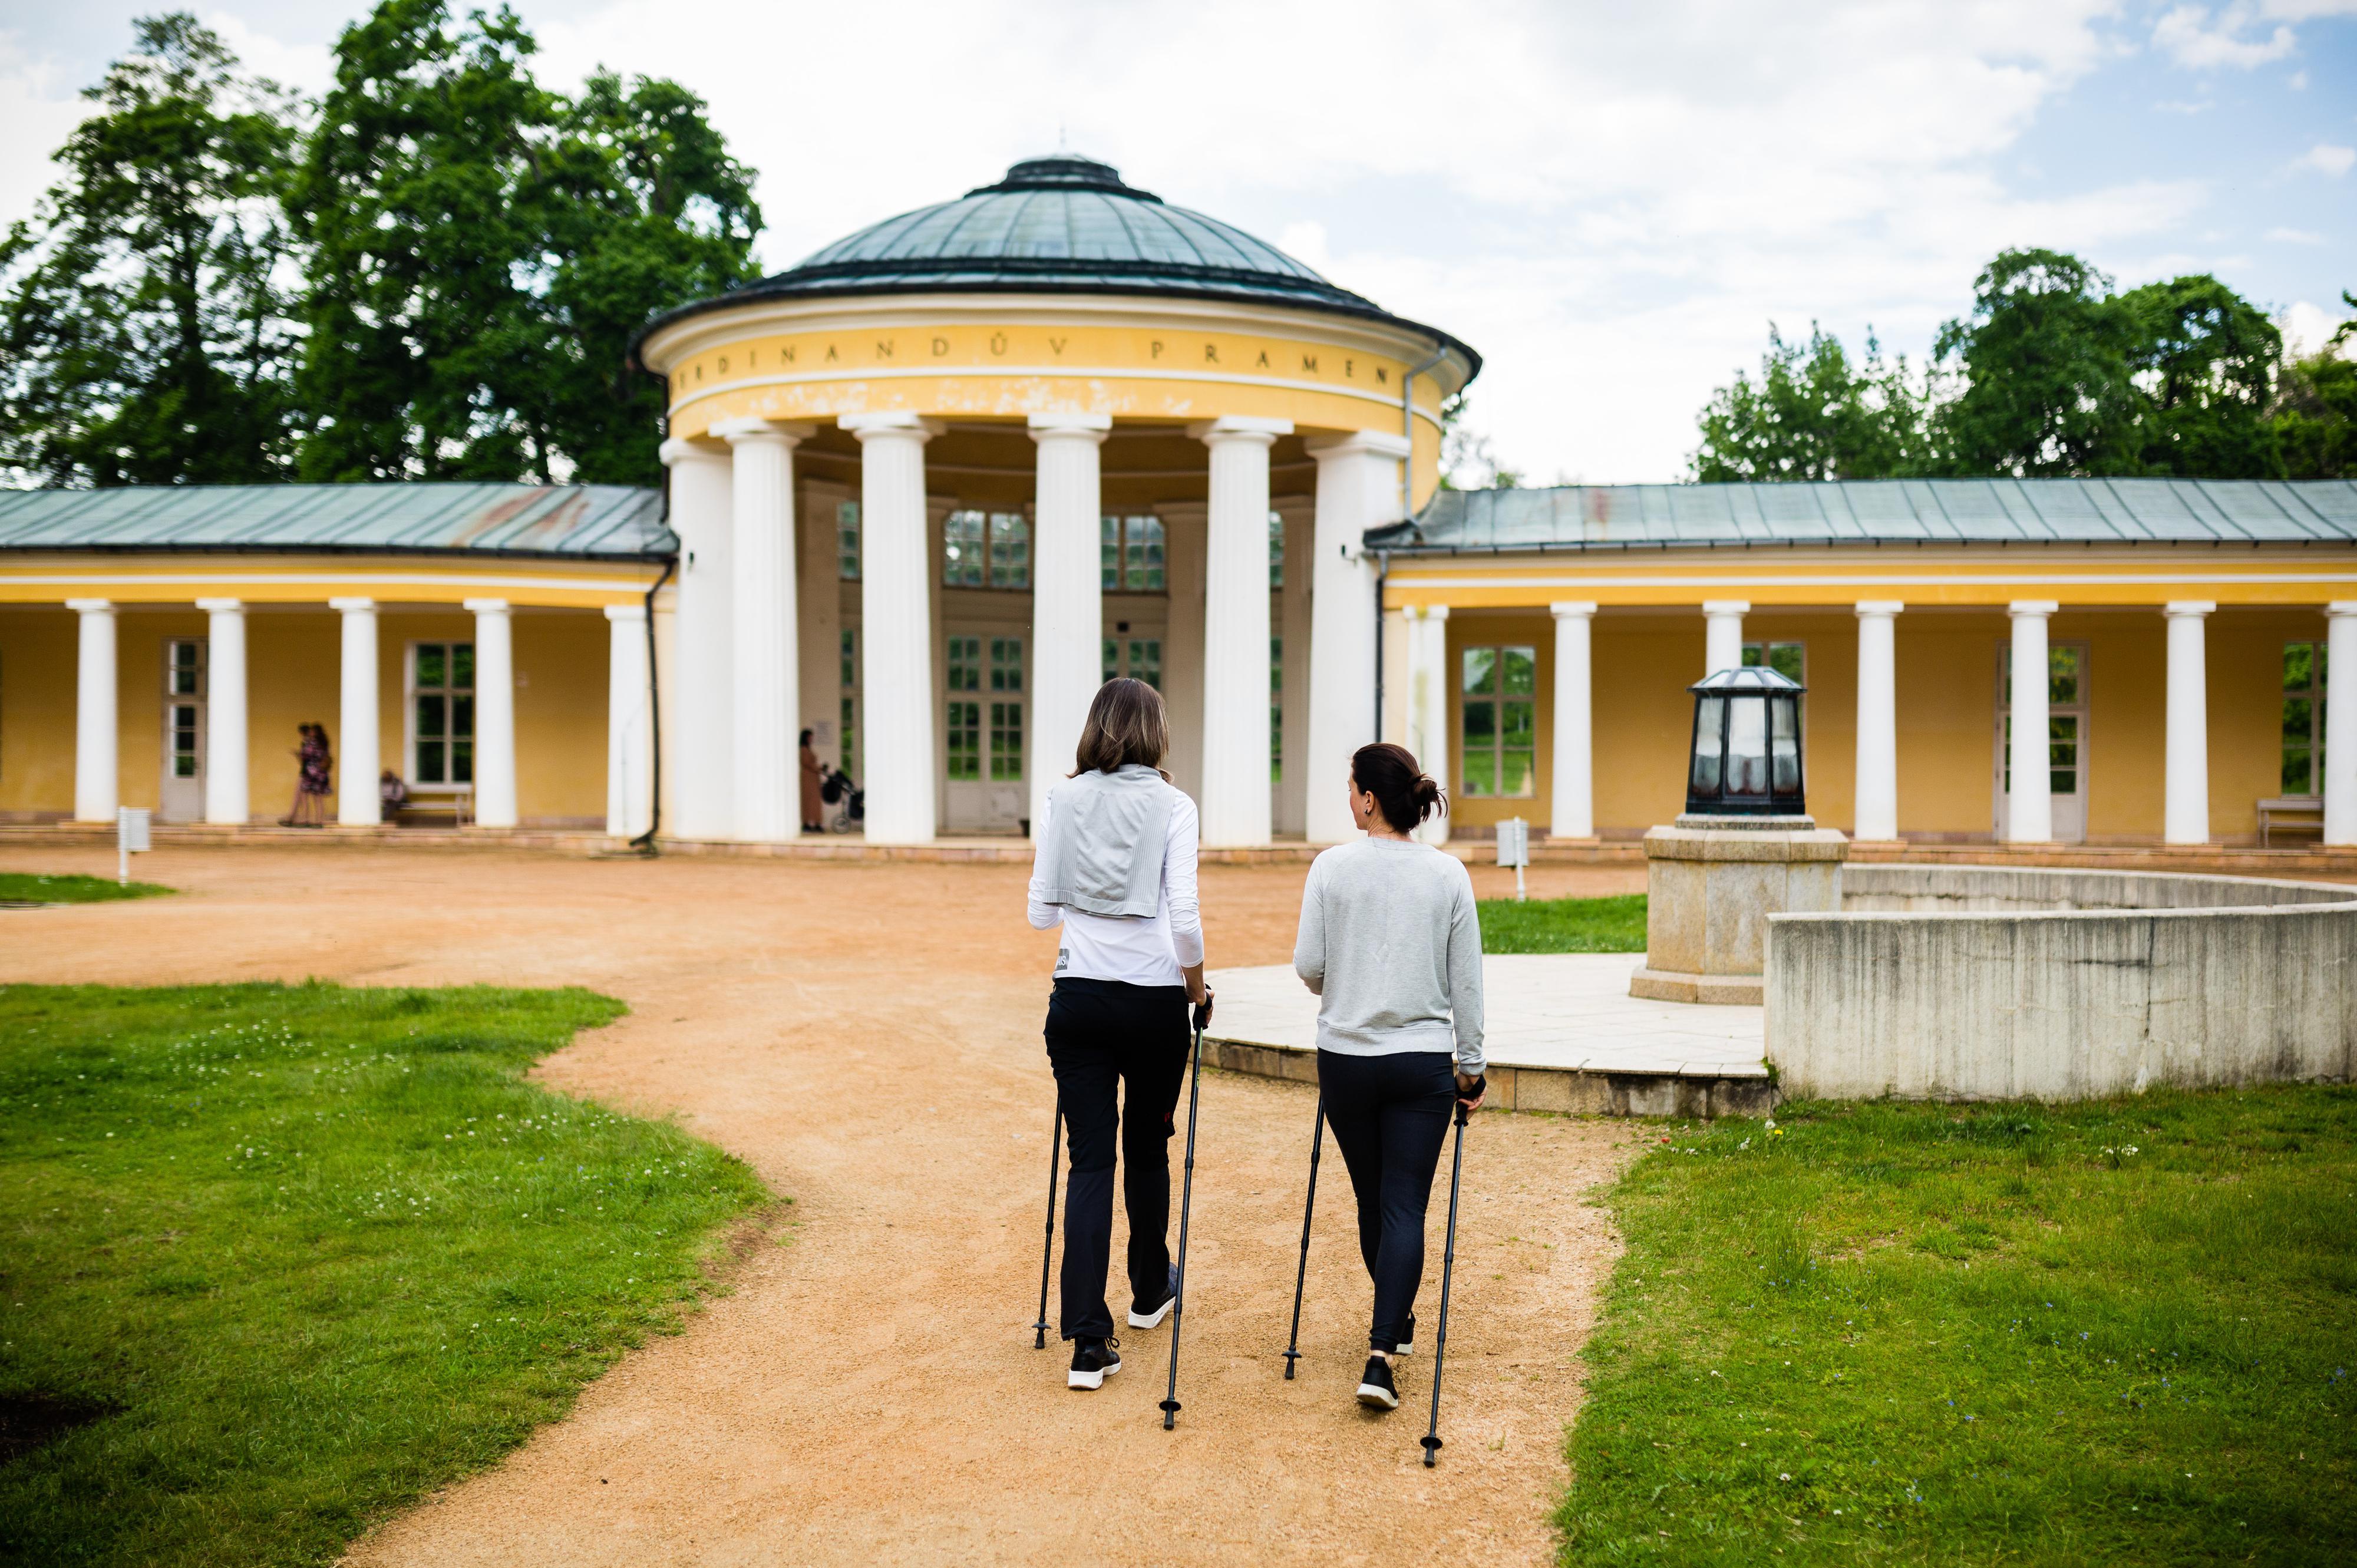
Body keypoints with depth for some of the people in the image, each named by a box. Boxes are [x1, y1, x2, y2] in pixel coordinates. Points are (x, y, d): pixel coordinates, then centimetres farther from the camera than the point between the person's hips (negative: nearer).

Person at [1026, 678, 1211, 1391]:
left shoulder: (1062, 800, 2)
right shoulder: (1172, 805, -5)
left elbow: (1040, 912, 4)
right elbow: (1183, 914, -12)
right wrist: (1197, 986, 4)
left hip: (1079, 999, 1)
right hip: (1154, 1001, -1)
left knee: (1089, 1160, 2)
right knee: (1147, 1149, 18)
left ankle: (1088, 1343, -4)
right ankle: (1150, 1291, 38)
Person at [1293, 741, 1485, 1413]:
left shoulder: (1332, 866, -7)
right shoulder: (1449, 874, -3)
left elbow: (1308, 966, -5)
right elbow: (1466, 982, 1)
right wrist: (1470, 1066, 10)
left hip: (1345, 1057, 1)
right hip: (1424, 1062, 0)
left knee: (1372, 1199, 17)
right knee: (1405, 1207, 1)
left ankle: (1395, 1322, 37)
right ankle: (1380, 1356, -10)